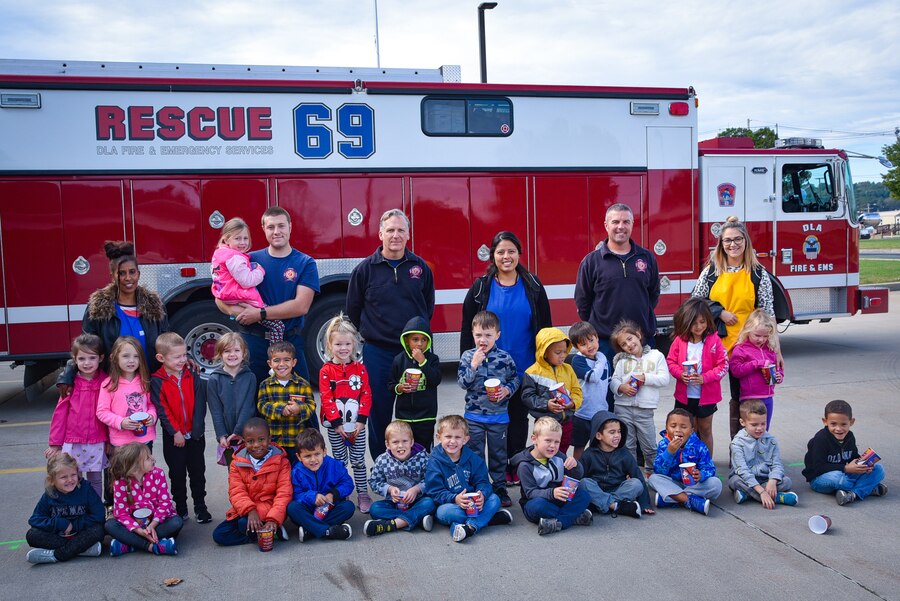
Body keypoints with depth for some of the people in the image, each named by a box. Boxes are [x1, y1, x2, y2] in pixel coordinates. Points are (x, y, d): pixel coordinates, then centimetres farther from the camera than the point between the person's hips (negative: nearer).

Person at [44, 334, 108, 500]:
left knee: (95, 480, 11)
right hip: (72, 443, 0)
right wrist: (55, 443, 1)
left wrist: (110, 440, 0)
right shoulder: (71, 383, -3)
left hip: (97, 443, 0)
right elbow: (60, 413, 0)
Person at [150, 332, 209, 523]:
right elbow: (162, 410, -12)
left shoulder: (193, 377, -2)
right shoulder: (157, 381, -9)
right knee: (177, 474, 11)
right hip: (173, 436, -2)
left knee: (197, 472, 10)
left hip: (195, 435, 2)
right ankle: (180, 508, 23)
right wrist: (175, 432, -15)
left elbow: (200, 405, -4)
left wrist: (196, 429, -13)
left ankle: (200, 506, 22)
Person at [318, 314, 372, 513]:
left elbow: (366, 395, -1)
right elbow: (326, 399, -9)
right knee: (339, 461, 9)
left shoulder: (360, 368, 1)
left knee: (358, 461, 7)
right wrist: (337, 423, -14)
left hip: (357, 424, 1)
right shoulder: (326, 371, -5)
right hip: (335, 425, -1)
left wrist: (361, 420, -10)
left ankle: (363, 494, 15)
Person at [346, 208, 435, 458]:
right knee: (379, 412, 6)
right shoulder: (365, 269, -1)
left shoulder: (420, 267, 4)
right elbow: (352, 311, 7)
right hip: (378, 353, -1)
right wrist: (371, 334, 9)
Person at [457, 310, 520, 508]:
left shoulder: (505, 357, -5)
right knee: (475, 454, 8)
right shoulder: (467, 356, -5)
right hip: (474, 415, 0)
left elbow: (515, 379, 5)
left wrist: (507, 390, -14)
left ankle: (500, 488, 25)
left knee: (498, 454, 12)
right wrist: (474, 365, -22)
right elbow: (462, 383, -11)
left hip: (498, 416, 0)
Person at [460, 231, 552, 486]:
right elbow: (468, 329, 1)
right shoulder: (481, 288, 0)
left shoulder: (533, 286, 2)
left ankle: (517, 469, 22)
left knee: (519, 417, 11)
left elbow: (545, 326, 5)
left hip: (524, 368, 1)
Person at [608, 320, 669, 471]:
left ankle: (652, 471, 27)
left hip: (645, 409, -1)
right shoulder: (622, 360, 9)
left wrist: (646, 377, -13)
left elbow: (665, 379, -2)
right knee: (626, 446, 9)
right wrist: (621, 387, -17)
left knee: (649, 446, 7)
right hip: (623, 408, 1)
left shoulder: (656, 356, 5)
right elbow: (613, 380, 3)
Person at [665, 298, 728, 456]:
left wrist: (705, 377, -21)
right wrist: (680, 374, -18)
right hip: (685, 395, 1)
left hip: (707, 395, -1)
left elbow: (723, 365, -9)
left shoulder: (714, 340, -10)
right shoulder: (679, 340, -6)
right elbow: (670, 361, 1)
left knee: (705, 430, 14)